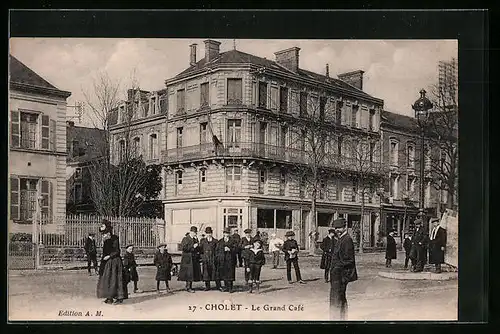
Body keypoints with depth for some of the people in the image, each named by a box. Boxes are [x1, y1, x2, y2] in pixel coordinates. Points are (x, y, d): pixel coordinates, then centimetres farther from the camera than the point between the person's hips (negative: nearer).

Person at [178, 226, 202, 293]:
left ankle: (189, 287, 14)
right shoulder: (185, 239, -4)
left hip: (194, 259, 7)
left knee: (193, 273, 6)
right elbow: (183, 248, -16)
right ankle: (188, 287, -3)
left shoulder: (196, 239, 16)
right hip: (187, 259, -7)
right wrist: (192, 246, -19)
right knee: (188, 273, -9)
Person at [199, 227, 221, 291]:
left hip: (213, 259, -1)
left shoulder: (215, 241, 9)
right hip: (205, 259, 2)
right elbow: (200, 250, 12)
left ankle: (218, 286, 3)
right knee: (206, 273, 2)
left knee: (215, 272, -4)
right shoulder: (202, 241, 12)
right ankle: (207, 286, 12)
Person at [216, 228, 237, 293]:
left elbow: (235, 249, -3)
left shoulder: (232, 241, 6)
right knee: (223, 274, 7)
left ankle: (230, 288, 0)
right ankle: (226, 287, 18)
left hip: (230, 260, -3)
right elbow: (216, 250, 14)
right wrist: (217, 257, 3)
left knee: (229, 274, -5)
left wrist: (229, 249, -18)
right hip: (222, 261, 3)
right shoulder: (220, 242, 14)